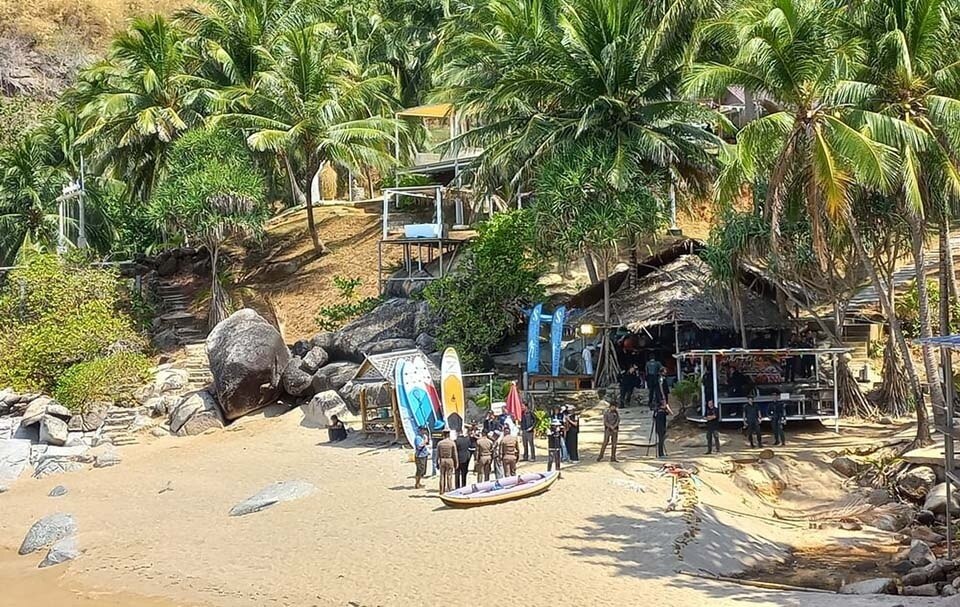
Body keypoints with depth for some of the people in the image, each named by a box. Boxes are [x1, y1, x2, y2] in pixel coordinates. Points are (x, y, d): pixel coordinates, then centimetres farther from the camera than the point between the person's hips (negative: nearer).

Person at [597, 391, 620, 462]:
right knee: (605, 443, -6)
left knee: (614, 443, 2)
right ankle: (600, 456, 0)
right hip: (607, 429, -3)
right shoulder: (606, 412, -7)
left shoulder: (617, 412, 2)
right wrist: (611, 427, -17)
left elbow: (618, 420, -3)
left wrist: (614, 427, -17)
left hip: (615, 429, 3)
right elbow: (605, 422, -11)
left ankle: (613, 457, 6)